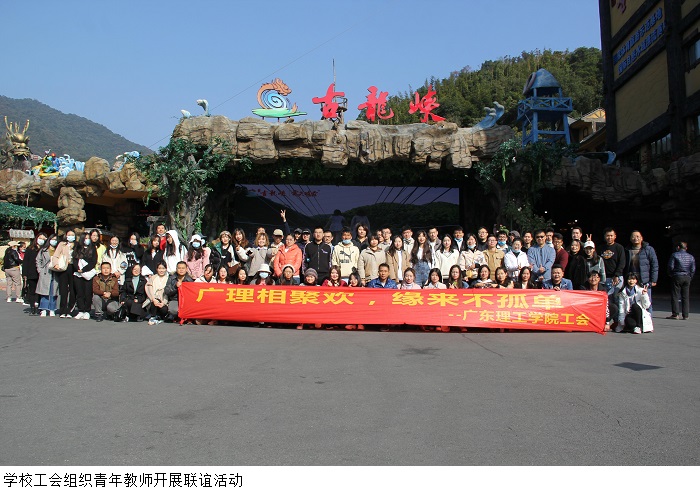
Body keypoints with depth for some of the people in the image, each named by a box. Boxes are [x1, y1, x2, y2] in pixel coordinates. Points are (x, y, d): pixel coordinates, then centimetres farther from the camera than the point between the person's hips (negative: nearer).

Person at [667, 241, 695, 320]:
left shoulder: (674, 255, -5)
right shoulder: (691, 257, 7)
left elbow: (670, 266, -9)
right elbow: (693, 269, 6)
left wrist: (671, 275, 7)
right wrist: (690, 277, 16)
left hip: (677, 277, -4)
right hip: (687, 278, 4)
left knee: (675, 296, -1)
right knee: (686, 297, 7)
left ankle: (675, 314, -5)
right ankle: (686, 315, 8)